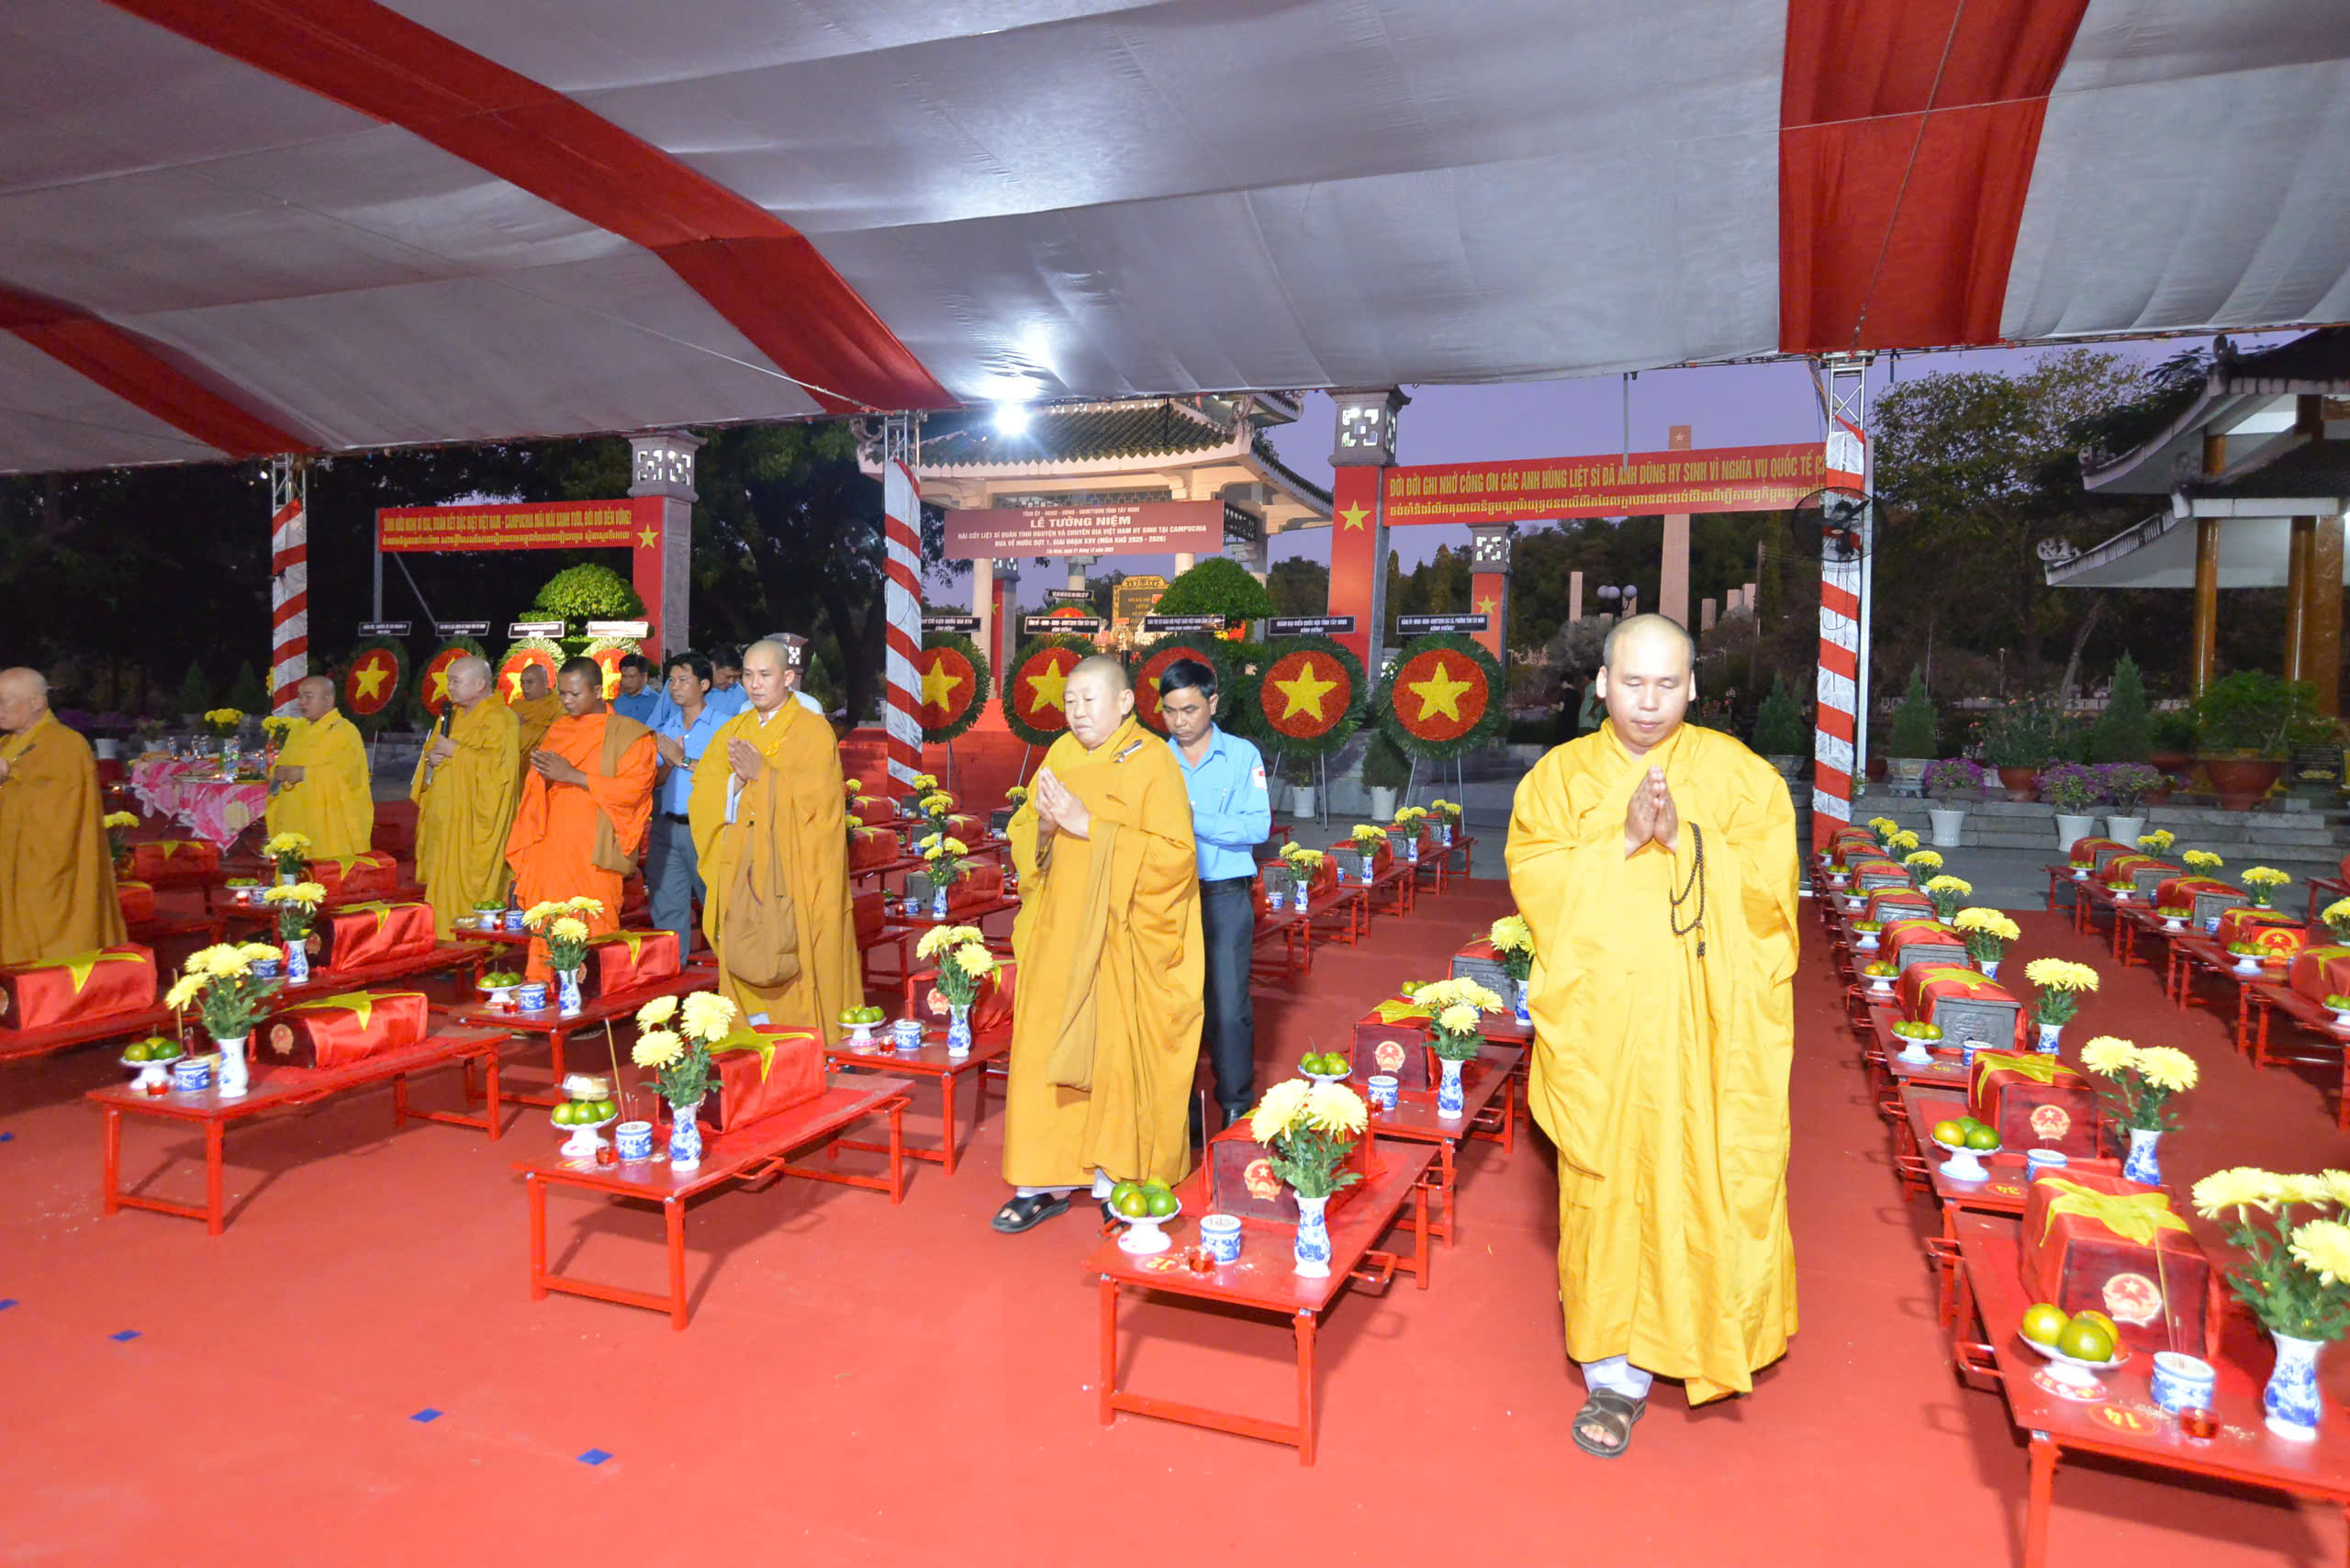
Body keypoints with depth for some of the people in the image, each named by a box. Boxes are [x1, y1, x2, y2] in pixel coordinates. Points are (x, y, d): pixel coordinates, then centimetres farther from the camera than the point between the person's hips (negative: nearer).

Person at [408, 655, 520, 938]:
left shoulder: (501, 719, -8)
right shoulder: (451, 715, 17)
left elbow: (496, 764, -19)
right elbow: (432, 750, 23)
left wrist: (455, 751, -16)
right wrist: (431, 758, 0)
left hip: (475, 820, -8)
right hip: (444, 819, 8)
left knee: (468, 881, -7)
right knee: (444, 880, 8)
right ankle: (445, 940, 14)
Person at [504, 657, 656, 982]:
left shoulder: (628, 734, -2)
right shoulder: (558, 729, 17)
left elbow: (633, 787, -12)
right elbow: (538, 785, 23)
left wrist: (573, 776, -15)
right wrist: (544, 774, -2)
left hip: (593, 852, -5)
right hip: (551, 846, 5)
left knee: (592, 929, -7)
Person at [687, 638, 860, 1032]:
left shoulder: (813, 731, -1)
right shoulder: (732, 731, 15)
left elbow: (816, 796, -12)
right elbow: (703, 793, 8)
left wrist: (763, 774, -15)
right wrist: (737, 779, -11)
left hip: (795, 872, -4)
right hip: (741, 871, 5)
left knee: (798, 966, -7)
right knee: (746, 956, 2)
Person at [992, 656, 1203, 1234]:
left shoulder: (1152, 762, -7)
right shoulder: (1061, 755, 8)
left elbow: (1173, 854, -16)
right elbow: (1022, 839, 12)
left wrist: (1089, 826, -21)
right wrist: (1044, 824, -12)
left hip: (1123, 943, -5)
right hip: (1061, 936, 5)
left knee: (1118, 1054, 0)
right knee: (1046, 1051, 4)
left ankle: (1119, 1180, 16)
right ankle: (1048, 1181, 14)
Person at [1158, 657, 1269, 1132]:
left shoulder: (1243, 756, 0)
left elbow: (1259, 826, -11)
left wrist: (1194, 820, -19)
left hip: (1225, 896, -2)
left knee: (1228, 1007, -3)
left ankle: (1235, 1108, 11)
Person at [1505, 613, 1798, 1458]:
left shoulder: (1740, 776, 4)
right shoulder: (1559, 777, 4)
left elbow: (1767, 889, -5)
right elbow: (1536, 887, -7)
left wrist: (1685, 837, -18)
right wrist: (1624, 840, -18)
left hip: (1710, 1032, 0)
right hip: (1601, 1029, 0)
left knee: (1708, 1180, 6)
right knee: (1610, 1186, 2)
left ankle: (1716, 1328, 33)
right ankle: (1616, 1370, 15)